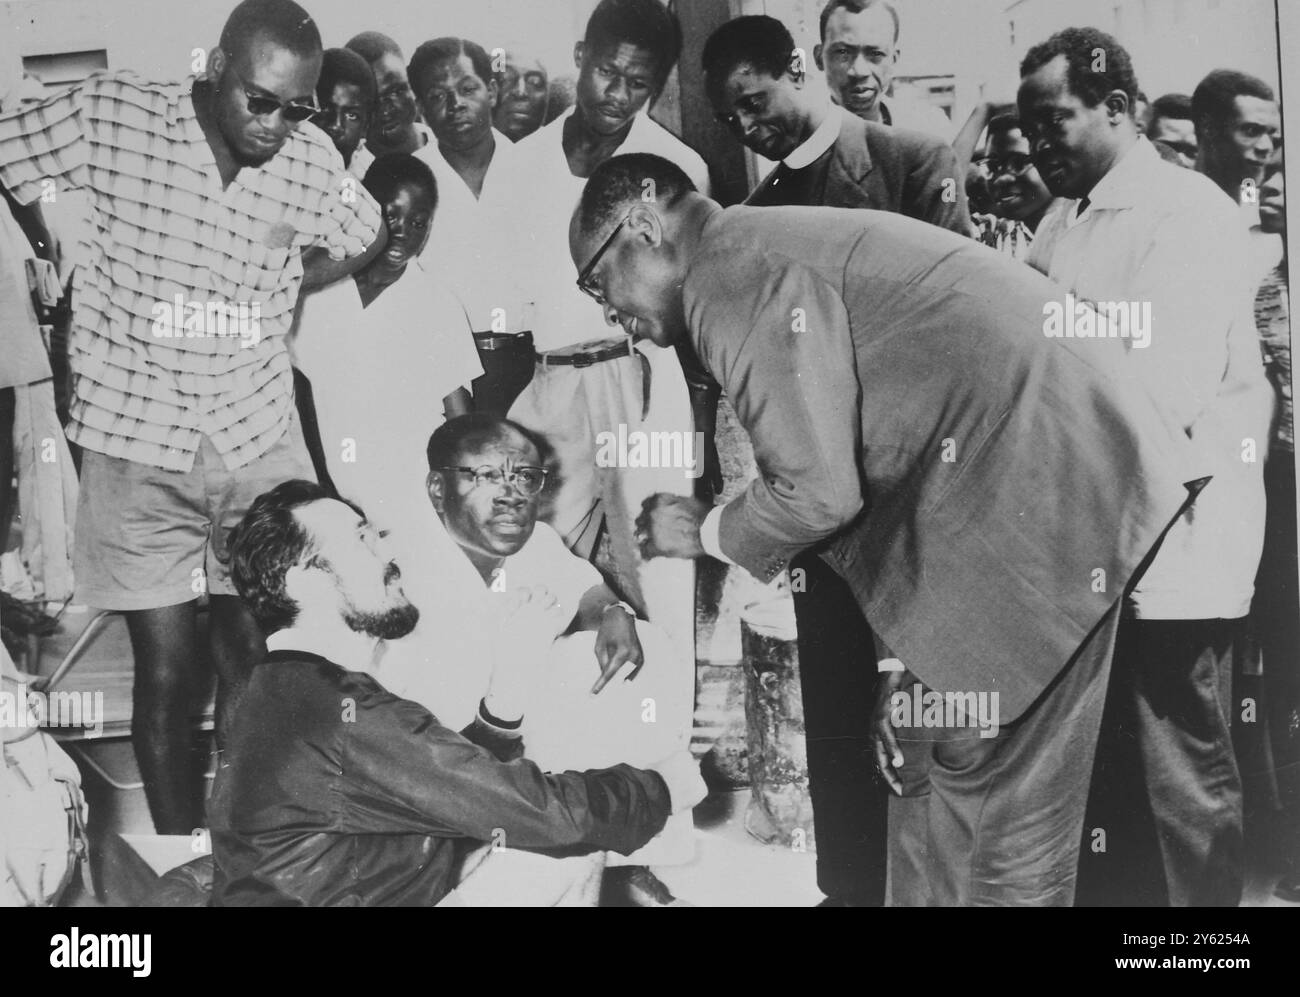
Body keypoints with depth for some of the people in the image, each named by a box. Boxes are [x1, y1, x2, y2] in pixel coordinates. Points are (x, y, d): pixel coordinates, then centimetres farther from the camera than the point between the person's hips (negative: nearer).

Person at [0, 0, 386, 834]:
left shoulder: (310, 157, -1)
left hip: (261, 444, 2)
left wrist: (278, 291, 9)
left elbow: (366, 239, 17)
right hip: (136, 447, -2)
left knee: (259, 657, 7)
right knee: (166, 672, 2)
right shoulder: (106, 115, -9)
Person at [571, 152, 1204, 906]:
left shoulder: (731, 272, -11)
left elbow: (817, 492, -17)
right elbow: (872, 463, 21)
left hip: (1043, 476, -10)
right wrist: (901, 657, 20)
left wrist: (704, 534, 4)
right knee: (945, 770, 19)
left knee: (997, 803, 0)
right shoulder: (775, 248, 20)